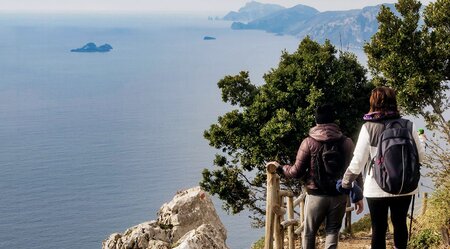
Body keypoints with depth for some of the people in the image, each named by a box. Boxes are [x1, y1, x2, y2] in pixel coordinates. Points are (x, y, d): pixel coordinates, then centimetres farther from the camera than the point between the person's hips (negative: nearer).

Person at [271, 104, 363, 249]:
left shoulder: (309, 142, -6)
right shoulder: (347, 142, 1)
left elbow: (297, 171, -6)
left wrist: (280, 169, 12)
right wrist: (358, 197, 10)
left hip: (316, 195, -1)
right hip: (339, 196, 2)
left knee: (309, 232, 12)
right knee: (333, 231, 8)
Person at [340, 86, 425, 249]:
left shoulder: (369, 127, -10)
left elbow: (358, 161, -10)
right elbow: (419, 156, 2)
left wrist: (346, 182, 4)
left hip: (377, 188, -2)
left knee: (379, 228, 9)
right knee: (400, 222, 20)